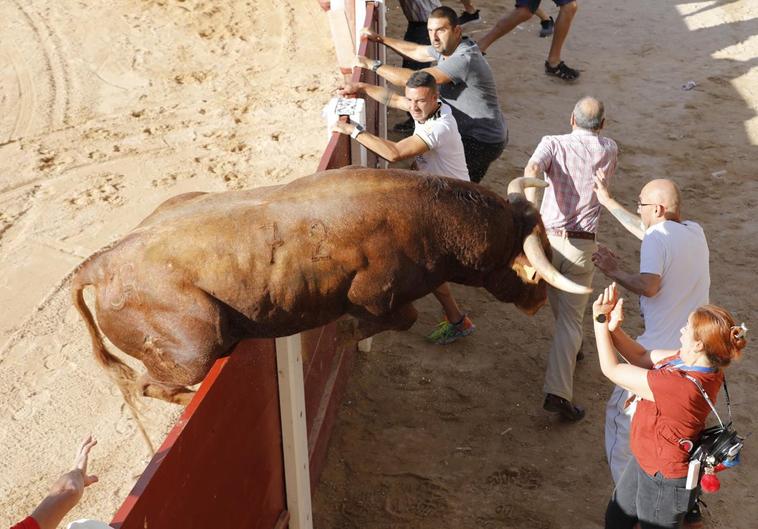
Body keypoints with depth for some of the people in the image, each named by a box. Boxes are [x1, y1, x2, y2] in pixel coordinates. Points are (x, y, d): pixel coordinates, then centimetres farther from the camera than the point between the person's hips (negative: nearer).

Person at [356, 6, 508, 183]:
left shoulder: (463, 60, -30)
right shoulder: (448, 47, 0)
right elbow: (416, 51, 17)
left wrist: (371, 64, -25)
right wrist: (380, 39, 15)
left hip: (483, 142, -9)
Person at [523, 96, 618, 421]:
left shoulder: (553, 143, -1)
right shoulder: (609, 151, 5)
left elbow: (532, 168, -23)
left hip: (547, 237, 1)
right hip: (582, 245, -1)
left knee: (562, 308, 27)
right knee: (571, 319, 2)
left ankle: (569, 349, 51)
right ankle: (558, 392, -11)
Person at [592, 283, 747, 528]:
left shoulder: (679, 386, -39)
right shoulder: (702, 366, -13)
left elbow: (611, 369, -27)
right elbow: (643, 357, 0)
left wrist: (601, 322, -15)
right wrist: (613, 328, -15)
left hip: (663, 481, -9)